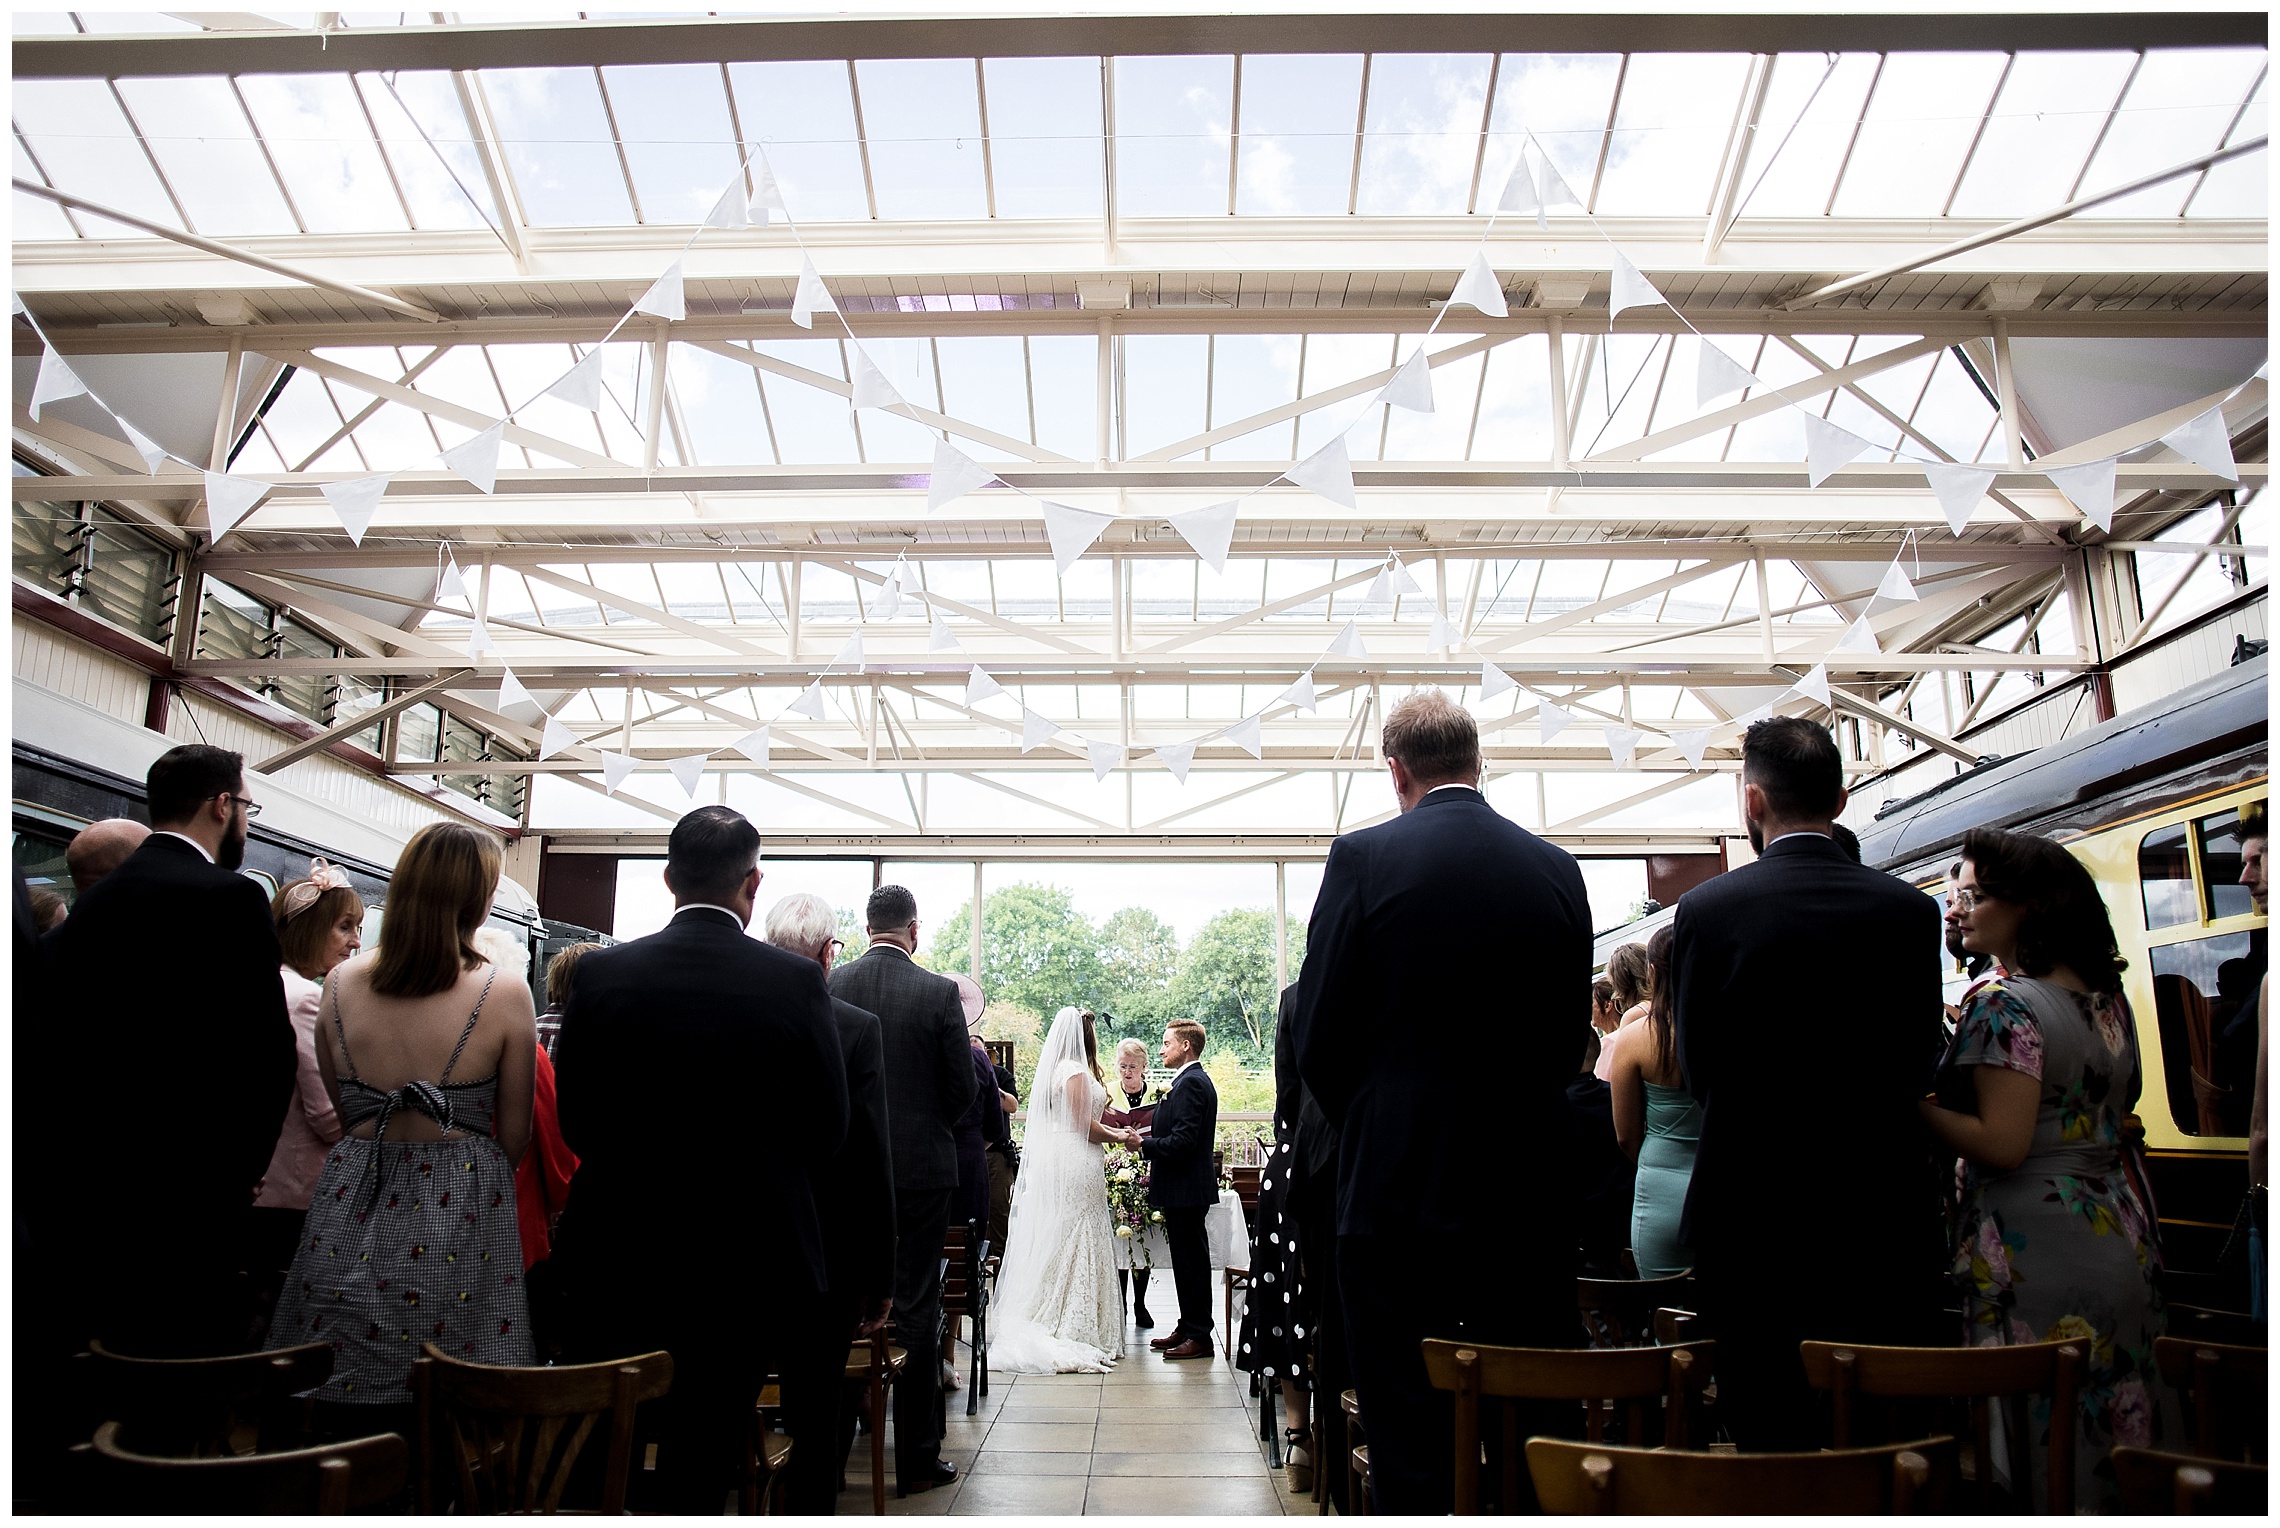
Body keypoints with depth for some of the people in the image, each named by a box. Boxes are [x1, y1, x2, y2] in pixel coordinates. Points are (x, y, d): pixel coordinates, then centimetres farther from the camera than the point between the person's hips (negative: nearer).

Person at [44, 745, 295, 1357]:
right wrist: (243, 1169, -4)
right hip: (178, 1199, -8)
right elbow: (268, 1050, -19)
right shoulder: (229, 898, -13)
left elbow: (42, 1039, 11)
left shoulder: (94, 898, 10)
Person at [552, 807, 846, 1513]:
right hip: (746, 1264, -1)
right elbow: (827, 1125, -4)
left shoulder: (600, 973, -8)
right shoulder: (796, 980, -12)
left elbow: (576, 1118, 1)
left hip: (616, 1256, 2)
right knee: (703, 1465, 11)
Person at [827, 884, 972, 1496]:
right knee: (916, 1308, 4)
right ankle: (917, 1459, 11)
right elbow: (962, 1088, -6)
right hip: (920, 1169, -3)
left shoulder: (828, 988, -3)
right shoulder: (939, 992, -10)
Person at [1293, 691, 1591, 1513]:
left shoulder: (1364, 857, -9)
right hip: (1532, 1198, 4)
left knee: (1413, 1452, 5)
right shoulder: (1557, 869, 3)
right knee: (1536, 1445, 15)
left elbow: (1319, 1040, -6)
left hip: (1400, 1192, -4)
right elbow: (1570, 1033, 9)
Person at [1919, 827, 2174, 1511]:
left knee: (2042, 1445, -1)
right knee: (2116, 1431, 16)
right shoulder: (2108, 998, 10)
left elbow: (2001, 1143, -22)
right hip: (2122, 1242, 9)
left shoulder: (2005, 1004, -16)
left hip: (2038, 1250, -9)